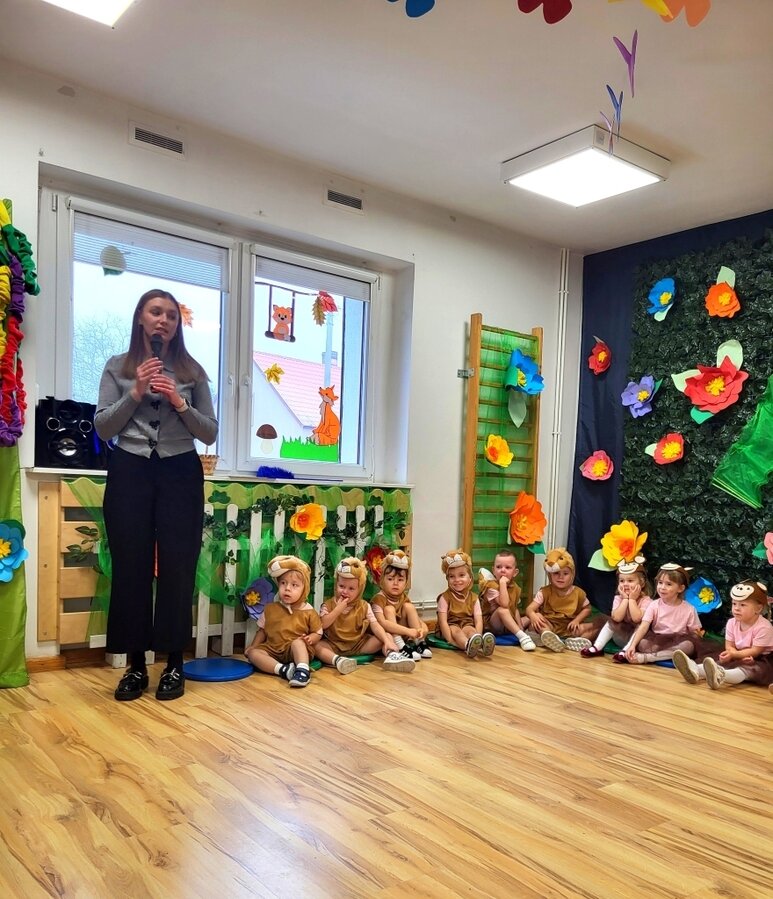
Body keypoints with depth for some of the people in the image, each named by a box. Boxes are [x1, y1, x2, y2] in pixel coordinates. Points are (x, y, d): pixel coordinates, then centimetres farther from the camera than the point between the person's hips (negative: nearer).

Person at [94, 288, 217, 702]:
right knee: (131, 568, 1)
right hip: (129, 472, 0)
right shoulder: (118, 367, 8)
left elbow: (210, 433, 6)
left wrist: (179, 402, -9)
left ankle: (174, 664, 11)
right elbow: (103, 428, 1)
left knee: (177, 568, 0)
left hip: (180, 474, 0)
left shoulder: (192, 371, 8)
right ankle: (136, 665, 12)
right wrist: (136, 392, -10)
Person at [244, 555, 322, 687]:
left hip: (296, 652, -3)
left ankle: (303, 670, -49)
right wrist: (253, 646, 5)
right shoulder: (270, 608, 9)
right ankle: (283, 670, -40)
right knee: (253, 653, -23)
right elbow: (262, 630, 18)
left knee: (297, 642, -34)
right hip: (272, 650, 3)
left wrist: (310, 639, -17)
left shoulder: (309, 612, 1)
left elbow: (318, 633, 5)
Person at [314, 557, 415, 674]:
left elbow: (375, 625, -9)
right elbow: (322, 625, -15)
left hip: (359, 644, 2)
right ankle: (337, 660, -56)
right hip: (334, 645, -2)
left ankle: (392, 655, -41)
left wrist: (387, 641, -26)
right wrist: (338, 608, -19)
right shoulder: (328, 605, -2)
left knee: (388, 636, -13)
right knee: (316, 645, -33)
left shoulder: (364, 606, 1)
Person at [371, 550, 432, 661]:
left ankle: (419, 643, -14)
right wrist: (408, 631, -40)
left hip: (404, 636, 6)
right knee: (389, 609, -24)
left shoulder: (404, 598, 4)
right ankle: (401, 647, -34)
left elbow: (415, 617, 4)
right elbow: (382, 623, -33)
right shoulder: (379, 599, -18)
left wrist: (423, 626, -22)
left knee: (409, 606, -8)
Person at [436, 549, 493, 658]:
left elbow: (478, 621, -1)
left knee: (469, 630, -30)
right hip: (450, 628, -2)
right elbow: (443, 621, -10)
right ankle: (468, 645, -65)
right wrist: (451, 640, -23)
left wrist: (477, 638, -21)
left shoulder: (473, 598, 7)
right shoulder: (445, 597, -1)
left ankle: (482, 645, -63)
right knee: (456, 631, -33)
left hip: (467, 626, 2)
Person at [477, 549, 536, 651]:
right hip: (491, 625, -7)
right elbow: (504, 604, -32)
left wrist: (520, 627, 0)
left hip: (509, 625, 8)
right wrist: (502, 583, -31)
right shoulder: (491, 586, -18)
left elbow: (515, 609, 12)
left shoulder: (515, 587, 4)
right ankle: (522, 637, -42)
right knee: (502, 609, -34)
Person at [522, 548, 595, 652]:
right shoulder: (545, 592, -6)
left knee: (594, 627, -19)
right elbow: (529, 609, -13)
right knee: (537, 619, -32)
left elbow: (587, 608, 13)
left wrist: (577, 620, -7)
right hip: (549, 626, -2)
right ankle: (551, 638, -58)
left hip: (569, 628, 2)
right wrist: (533, 616, -38)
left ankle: (572, 641, -40)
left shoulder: (578, 593, 0)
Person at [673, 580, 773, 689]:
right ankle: (696, 670, -42)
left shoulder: (764, 627, -21)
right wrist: (742, 656, -23)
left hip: (763, 659, -7)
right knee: (722, 661, -15)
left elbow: (755, 651, -21)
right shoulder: (732, 623, -3)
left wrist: (733, 654, -28)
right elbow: (729, 646, -2)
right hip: (741, 658, 7)